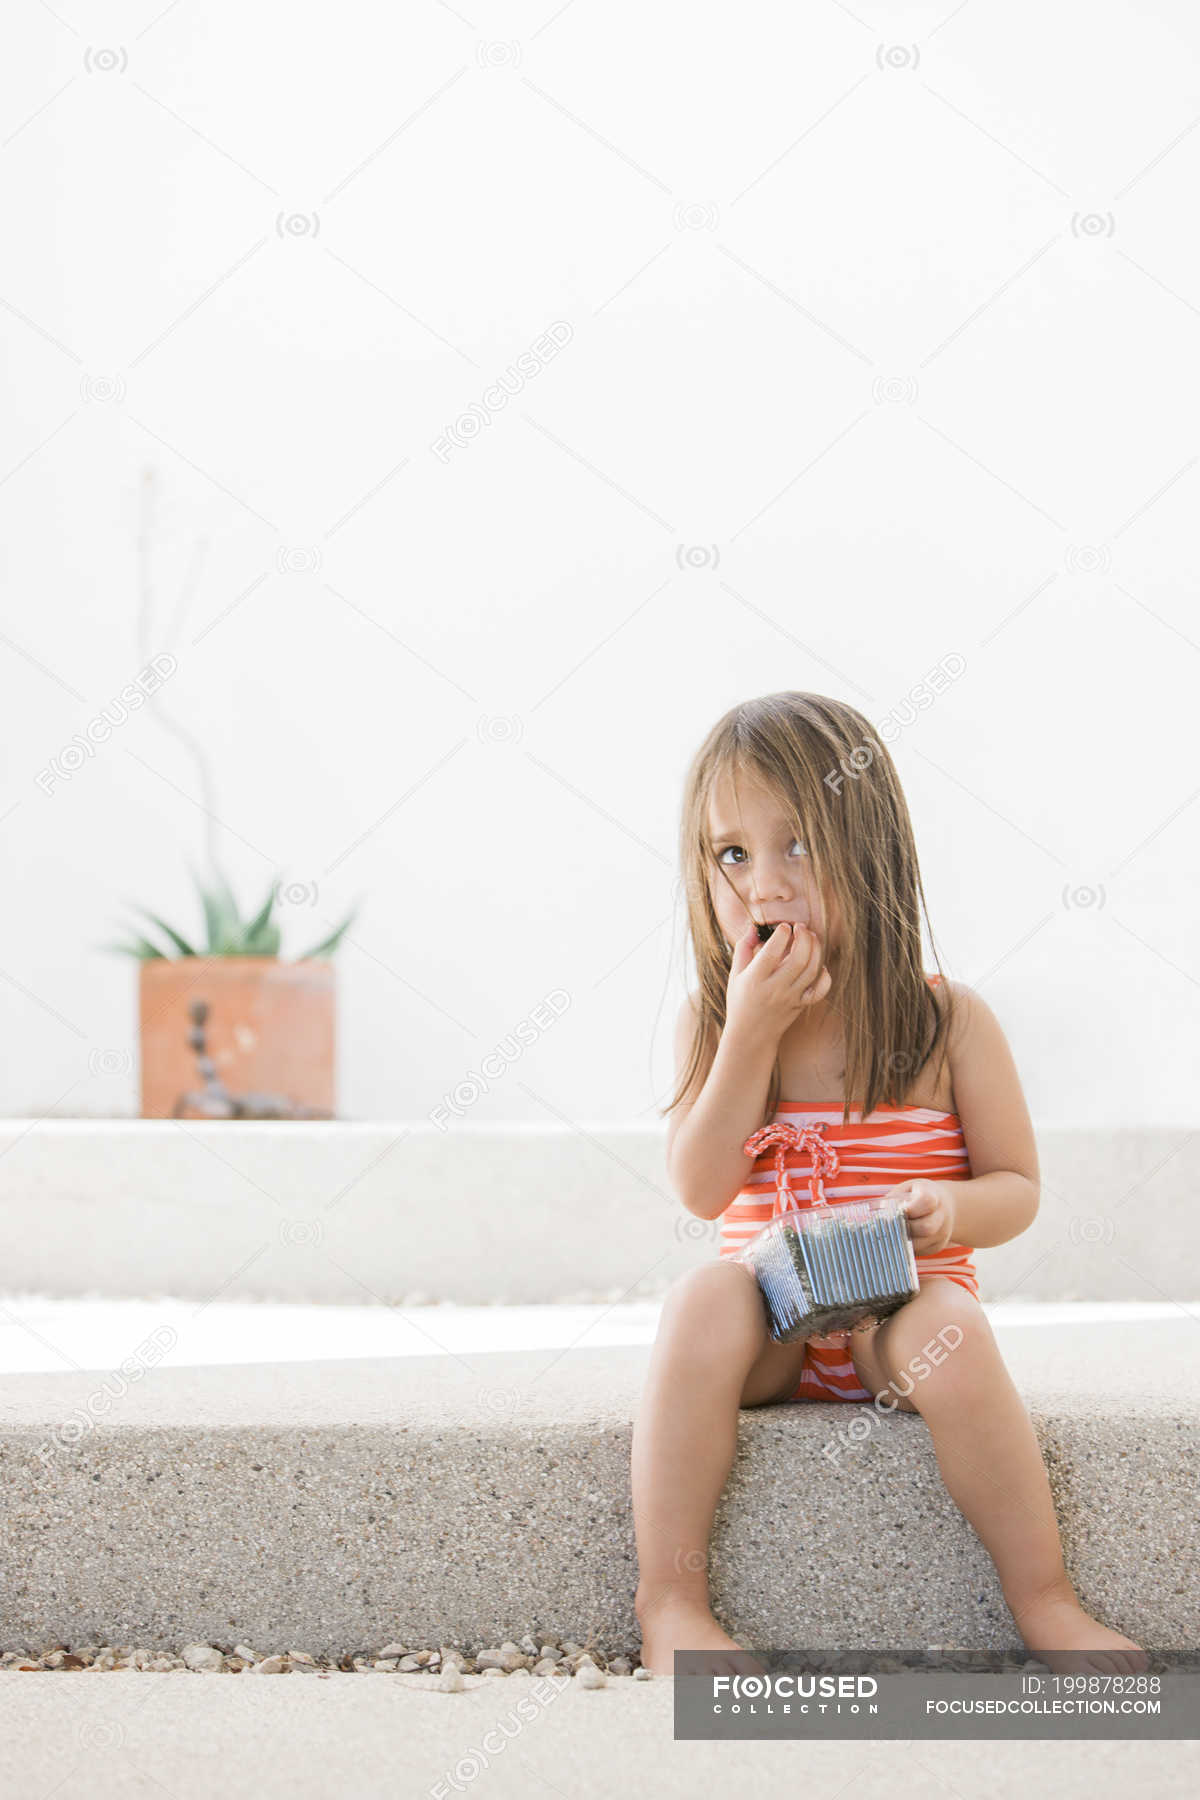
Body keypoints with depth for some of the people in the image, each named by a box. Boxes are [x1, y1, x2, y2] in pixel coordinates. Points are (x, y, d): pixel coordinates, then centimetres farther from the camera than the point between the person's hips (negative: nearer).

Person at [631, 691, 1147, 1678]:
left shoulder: (949, 1021, -3)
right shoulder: (713, 1021, 1)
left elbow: (1017, 1187, 3)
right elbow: (702, 1188, -10)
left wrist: (953, 1207, -21)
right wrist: (753, 1033, -18)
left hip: (904, 1308, -1)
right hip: (773, 1319, 1)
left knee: (950, 1333, -35)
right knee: (703, 1300, -32)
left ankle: (1045, 1601, -20)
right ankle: (670, 1604, -28)